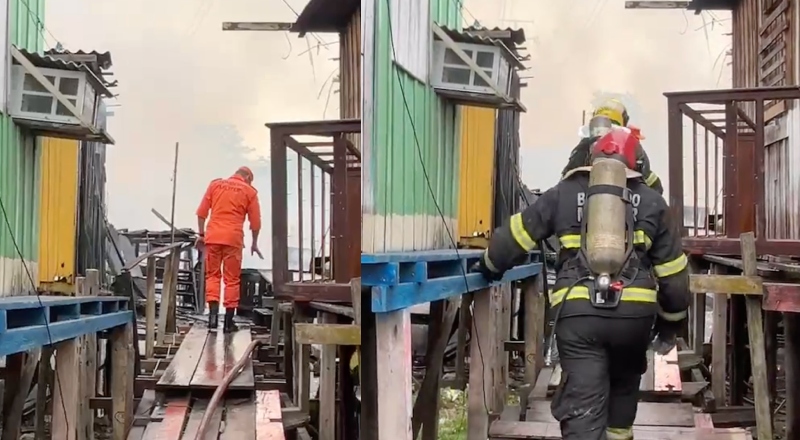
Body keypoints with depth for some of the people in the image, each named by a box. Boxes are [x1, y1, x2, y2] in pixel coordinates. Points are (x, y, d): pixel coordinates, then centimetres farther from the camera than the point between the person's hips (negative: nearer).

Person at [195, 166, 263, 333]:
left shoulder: (215, 184, 13)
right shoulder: (249, 191, 7)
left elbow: (201, 212, 9)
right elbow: (255, 222, 7)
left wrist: (201, 234, 15)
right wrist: (254, 244, 19)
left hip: (212, 236, 2)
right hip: (233, 238, -2)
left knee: (212, 275, 10)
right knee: (232, 279, 5)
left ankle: (213, 313, -7)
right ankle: (228, 321, 6)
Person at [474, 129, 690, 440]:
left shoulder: (563, 194, 13)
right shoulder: (650, 201, 14)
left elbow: (517, 235, 17)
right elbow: (672, 270, 14)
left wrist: (491, 265, 36)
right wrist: (671, 321, 25)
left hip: (578, 311, -1)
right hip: (634, 310, 2)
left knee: (583, 405, -2)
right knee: (624, 379, 30)